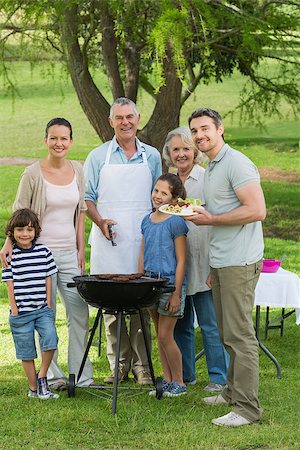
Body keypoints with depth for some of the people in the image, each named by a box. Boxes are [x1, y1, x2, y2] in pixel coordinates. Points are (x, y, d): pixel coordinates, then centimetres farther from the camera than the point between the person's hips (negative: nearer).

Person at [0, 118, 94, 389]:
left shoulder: (78, 171, 7)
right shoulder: (33, 173, -7)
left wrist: (81, 249, 10)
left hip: (68, 253, 4)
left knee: (80, 313, 2)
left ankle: (81, 375, 11)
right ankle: (52, 375, 10)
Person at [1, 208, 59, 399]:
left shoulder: (44, 251, 4)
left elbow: (48, 279, 7)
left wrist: (49, 303, 2)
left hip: (43, 309, 1)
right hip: (21, 311, -1)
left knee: (50, 339, -17)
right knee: (26, 351, 5)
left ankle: (42, 377, 2)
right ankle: (34, 387, 18)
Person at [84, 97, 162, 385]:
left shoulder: (151, 156, 11)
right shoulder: (98, 156, 7)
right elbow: (88, 198, 6)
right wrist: (100, 221, -12)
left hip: (143, 241, 1)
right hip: (109, 241, 0)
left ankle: (142, 365, 5)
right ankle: (119, 364, 7)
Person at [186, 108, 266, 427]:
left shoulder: (236, 163, -12)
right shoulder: (210, 169, 19)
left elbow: (256, 210, -21)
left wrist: (210, 219, -17)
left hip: (239, 263, -10)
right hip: (221, 263, 10)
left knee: (239, 334, -9)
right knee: (226, 333, 15)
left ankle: (248, 408, -5)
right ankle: (233, 392, 25)